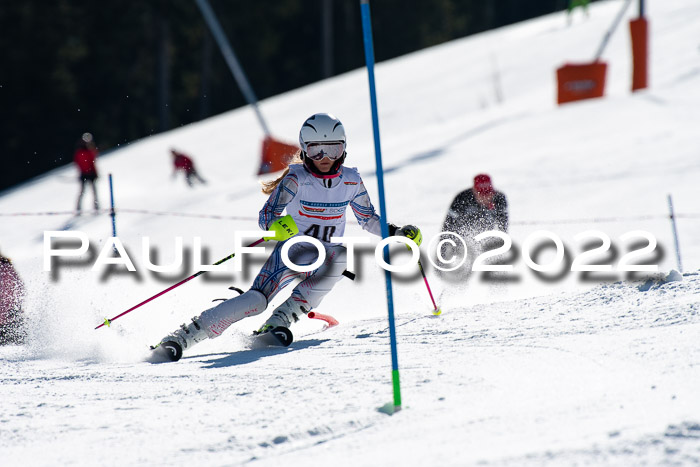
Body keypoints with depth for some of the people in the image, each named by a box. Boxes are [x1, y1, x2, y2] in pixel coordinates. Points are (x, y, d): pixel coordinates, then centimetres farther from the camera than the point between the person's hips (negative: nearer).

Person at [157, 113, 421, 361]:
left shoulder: (351, 181, -1)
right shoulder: (297, 178, -12)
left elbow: (368, 219, 13)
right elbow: (266, 215, -17)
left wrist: (398, 233, -1)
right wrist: (276, 225, -39)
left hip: (327, 256, 4)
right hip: (293, 249, -3)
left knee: (340, 256, -34)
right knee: (257, 300, -26)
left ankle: (280, 321, -27)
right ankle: (185, 335, -26)